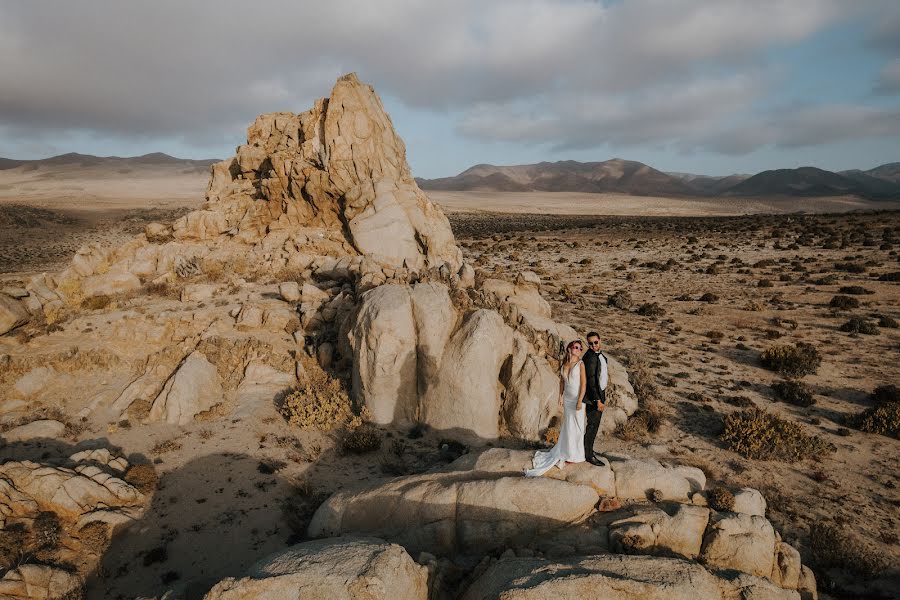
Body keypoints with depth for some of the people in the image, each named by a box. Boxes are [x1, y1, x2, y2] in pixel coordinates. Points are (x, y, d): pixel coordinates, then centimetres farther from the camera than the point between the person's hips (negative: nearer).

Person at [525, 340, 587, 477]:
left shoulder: (581, 364, -9)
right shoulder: (564, 365, 5)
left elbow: (583, 383, -13)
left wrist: (580, 400, -17)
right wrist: (560, 396, 10)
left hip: (577, 399, -5)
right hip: (567, 399, 5)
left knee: (577, 427, 3)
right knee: (567, 426, 12)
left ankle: (576, 455, 15)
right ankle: (568, 454, 24)